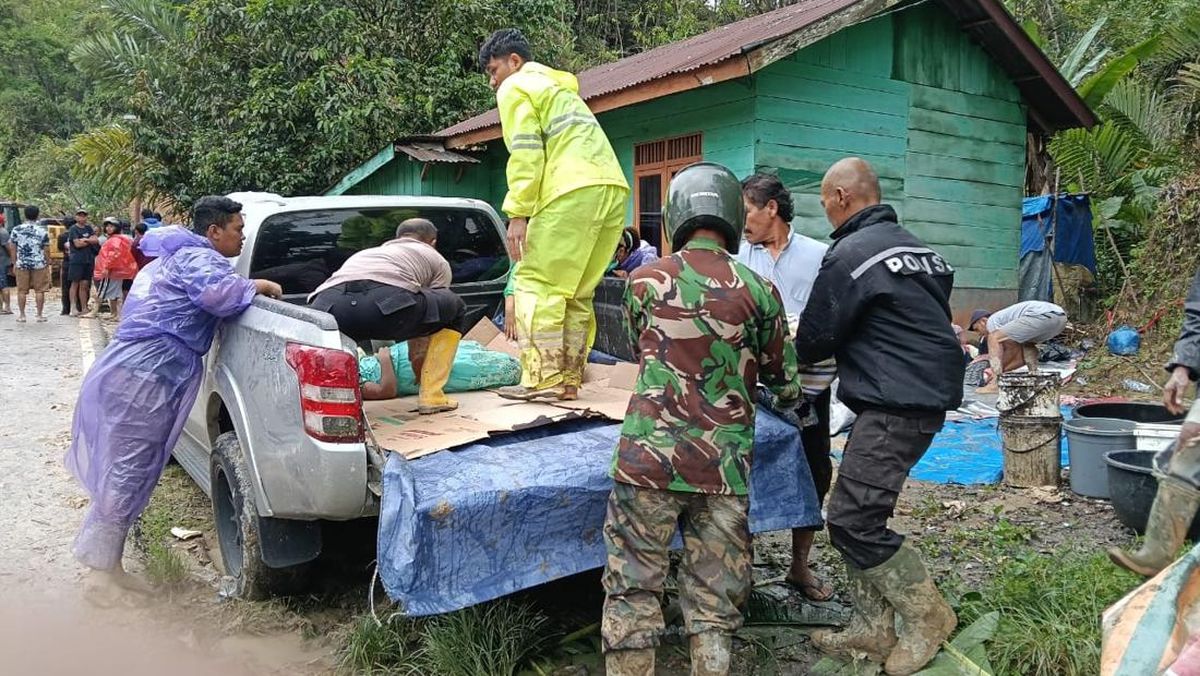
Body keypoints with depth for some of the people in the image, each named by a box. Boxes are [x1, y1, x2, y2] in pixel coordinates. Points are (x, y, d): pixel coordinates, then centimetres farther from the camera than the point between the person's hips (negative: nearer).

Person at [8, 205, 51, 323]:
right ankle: (40, 315, 6)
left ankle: (21, 315, 12)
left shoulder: (16, 230, 0)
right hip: (39, 264, -2)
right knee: (39, 290, 4)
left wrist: (14, 264, 11)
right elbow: (46, 251, -4)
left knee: (22, 291, 8)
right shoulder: (42, 231, -6)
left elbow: (12, 249, 3)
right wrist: (47, 264, 9)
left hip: (22, 264, 2)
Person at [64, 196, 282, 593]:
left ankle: (98, 554, 25)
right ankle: (105, 564, 2)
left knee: (124, 469, 16)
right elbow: (217, 292, -29)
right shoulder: (199, 257, -8)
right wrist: (257, 286, -12)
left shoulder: (177, 256, 24)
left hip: (134, 370, 11)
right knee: (129, 470, -5)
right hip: (145, 377, -11)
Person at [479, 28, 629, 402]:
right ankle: (569, 381, 9)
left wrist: (517, 213, -10)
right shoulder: (561, 87, 35)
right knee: (577, 293, 10)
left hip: (574, 190, -8)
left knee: (537, 284, -5)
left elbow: (526, 153, -6)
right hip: (612, 187, 8)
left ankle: (542, 379, -11)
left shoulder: (515, 87, 9)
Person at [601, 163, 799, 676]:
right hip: (724, 467, 1)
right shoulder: (758, 291, 1)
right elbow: (784, 383, 10)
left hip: (650, 459, -1)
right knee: (714, 602, 11)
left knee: (633, 592, 9)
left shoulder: (644, 280, 1)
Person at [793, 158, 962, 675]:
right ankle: (873, 629, 17)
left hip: (895, 405, -10)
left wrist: (801, 348, 17)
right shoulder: (918, 248, 19)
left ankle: (927, 616, 6)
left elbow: (813, 342, -7)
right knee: (857, 512, 12)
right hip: (929, 394, 10)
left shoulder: (849, 254, -11)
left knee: (852, 521, -8)